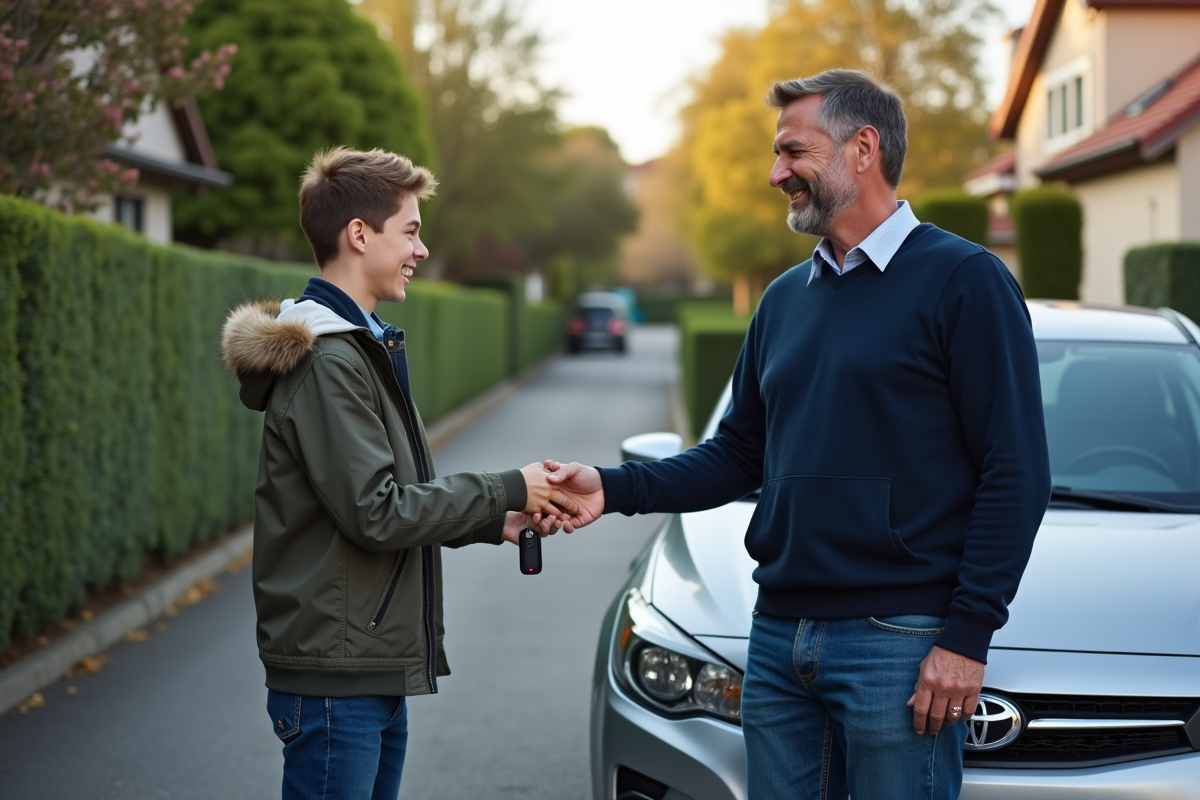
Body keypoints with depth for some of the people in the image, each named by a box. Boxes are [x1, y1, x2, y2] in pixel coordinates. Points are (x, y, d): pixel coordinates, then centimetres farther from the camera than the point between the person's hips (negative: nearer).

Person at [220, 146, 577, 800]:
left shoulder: (361, 347, 16)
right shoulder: (325, 362, -17)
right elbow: (376, 514, -21)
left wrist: (493, 523, 6)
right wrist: (505, 492, -13)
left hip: (376, 668, 10)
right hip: (334, 674, -10)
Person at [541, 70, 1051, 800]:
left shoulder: (962, 280, -6)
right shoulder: (786, 298, 16)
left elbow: (1017, 474, -10)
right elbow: (739, 456, 17)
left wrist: (968, 634, -15)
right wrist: (615, 488, 2)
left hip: (898, 643, -6)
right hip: (780, 633, 7)